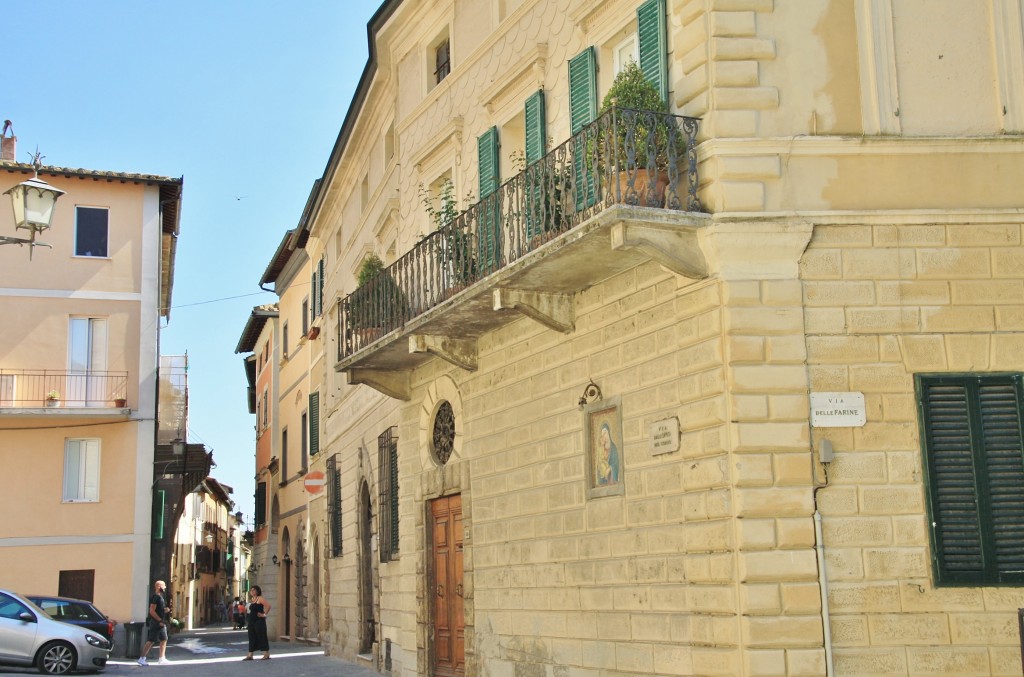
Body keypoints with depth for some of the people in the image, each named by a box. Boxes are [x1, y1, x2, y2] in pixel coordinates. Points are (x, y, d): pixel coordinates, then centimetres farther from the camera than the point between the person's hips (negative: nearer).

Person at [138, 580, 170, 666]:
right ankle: (142, 658, 0)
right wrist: (160, 620, -22)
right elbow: (152, 611, -21)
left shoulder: (160, 597, 15)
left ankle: (162, 659, 15)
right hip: (155, 623, -10)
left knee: (164, 640, 10)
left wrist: (165, 610, 6)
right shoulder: (155, 597, -15)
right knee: (151, 641, -6)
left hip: (160, 623, 10)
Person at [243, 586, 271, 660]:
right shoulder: (252, 600, 15)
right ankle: (250, 655, 10)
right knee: (252, 637, 8)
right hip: (251, 621, 9)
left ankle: (266, 654, 0)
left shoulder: (260, 599, -11)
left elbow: (268, 605, -22)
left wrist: (264, 614, -17)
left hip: (259, 621, -9)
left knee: (262, 637, -5)